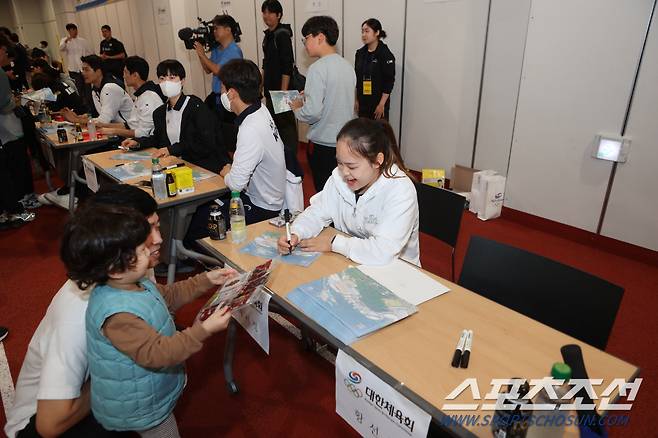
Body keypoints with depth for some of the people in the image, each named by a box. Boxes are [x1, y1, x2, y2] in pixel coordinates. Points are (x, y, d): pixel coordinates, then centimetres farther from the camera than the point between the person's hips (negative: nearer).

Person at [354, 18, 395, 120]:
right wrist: (357, 100, 11)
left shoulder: (385, 54, -9)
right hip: (363, 103, 5)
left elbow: (389, 81, -11)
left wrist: (382, 105, -15)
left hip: (378, 104, -5)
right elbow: (357, 79, 13)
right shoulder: (360, 53, 8)